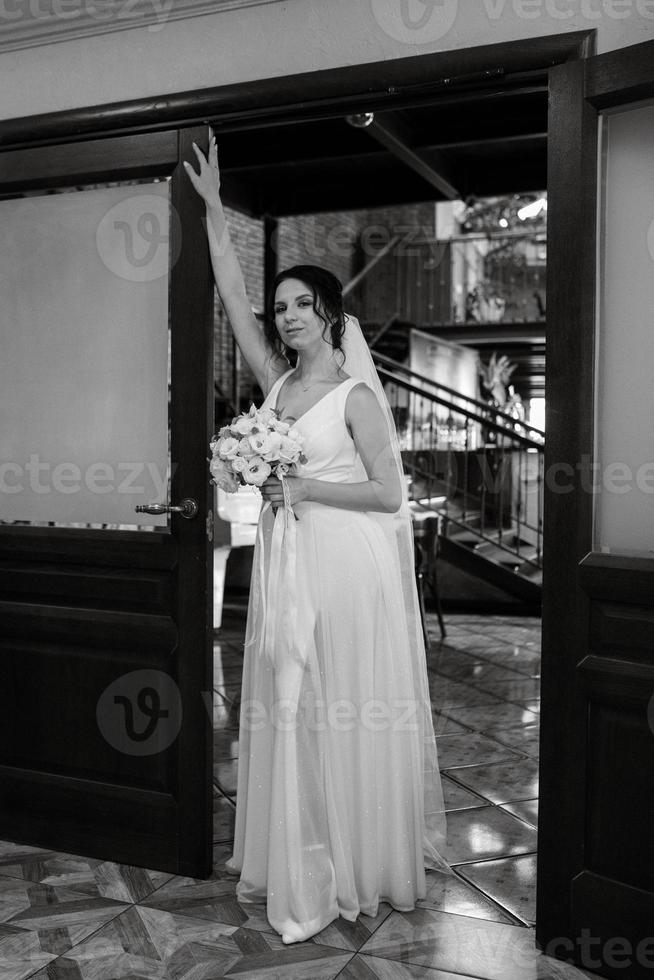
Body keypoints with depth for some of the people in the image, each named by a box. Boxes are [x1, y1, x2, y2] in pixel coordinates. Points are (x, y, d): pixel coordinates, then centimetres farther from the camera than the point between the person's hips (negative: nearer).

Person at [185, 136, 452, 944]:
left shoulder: (355, 394, -6)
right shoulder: (277, 382, 11)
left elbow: (390, 494, -9)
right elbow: (231, 298, 9)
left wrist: (304, 487, -14)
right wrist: (211, 207, 9)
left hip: (347, 567, -6)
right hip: (284, 565, 6)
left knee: (346, 713, 2)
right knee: (285, 708, 10)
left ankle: (359, 864, 19)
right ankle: (297, 858, 24)